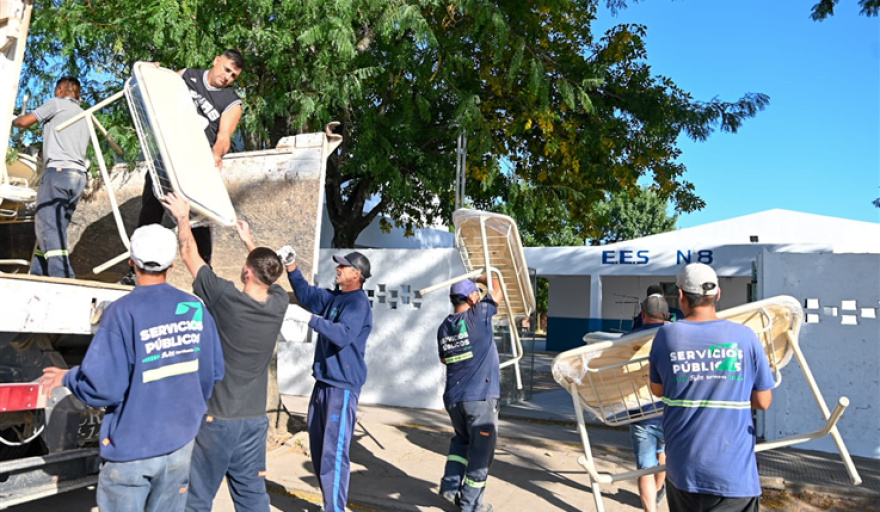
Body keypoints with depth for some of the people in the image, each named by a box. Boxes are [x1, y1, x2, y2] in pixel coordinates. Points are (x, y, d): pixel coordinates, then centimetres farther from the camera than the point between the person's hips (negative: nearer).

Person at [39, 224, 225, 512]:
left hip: (131, 447, -3)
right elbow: (213, 373, 0)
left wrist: (67, 377, 3)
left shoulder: (123, 312, -16)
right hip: (181, 443, 4)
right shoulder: (196, 309, -5)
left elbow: (104, 387, -18)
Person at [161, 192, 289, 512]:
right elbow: (269, 273, 19)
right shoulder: (279, 305, -5)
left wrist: (183, 217, 11)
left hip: (217, 417, -5)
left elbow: (190, 255, -4)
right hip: (255, 419, 5)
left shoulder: (226, 299, -17)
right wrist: (249, 240, 32)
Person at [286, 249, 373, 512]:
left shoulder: (358, 303, -14)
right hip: (323, 382, 10)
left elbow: (343, 335, -27)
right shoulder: (334, 297, 13)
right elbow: (307, 294, 22)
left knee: (334, 452, -10)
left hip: (343, 385, -9)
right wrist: (292, 268, 9)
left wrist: (311, 319, -29)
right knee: (319, 448, 15)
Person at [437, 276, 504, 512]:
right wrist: (485, 278, 22)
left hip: (453, 397, 6)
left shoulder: (444, 327, 7)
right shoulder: (477, 316, -10)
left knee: (461, 440, 27)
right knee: (480, 450, 6)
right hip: (480, 397, -6)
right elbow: (498, 291, 4)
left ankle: (450, 485, 19)